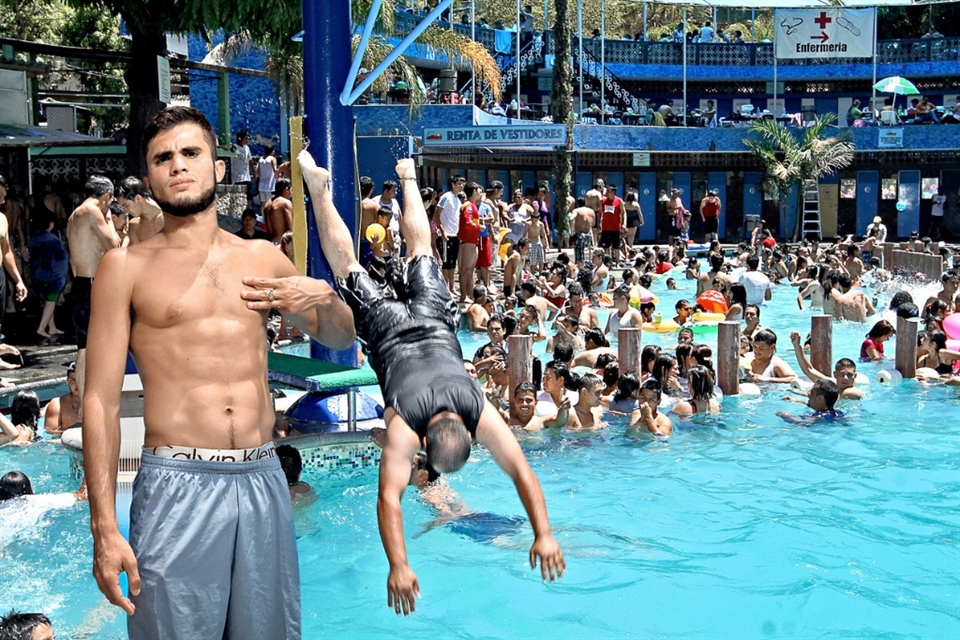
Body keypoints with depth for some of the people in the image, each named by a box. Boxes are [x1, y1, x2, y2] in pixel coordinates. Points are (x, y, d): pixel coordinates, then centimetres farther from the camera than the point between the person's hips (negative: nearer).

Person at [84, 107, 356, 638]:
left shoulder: (262, 258, 12)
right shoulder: (126, 267, 2)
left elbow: (340, 339, 24)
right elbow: (101, 401, -2)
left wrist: (324, 299, 0)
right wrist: (104, 527, -9)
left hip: (263, 479, 4)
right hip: (177, 483, -3)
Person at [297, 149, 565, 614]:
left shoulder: (484, 417, -35)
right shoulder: (403, 428, -39)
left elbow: (522, 474, -34)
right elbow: (388, 498, -43)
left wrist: (544, 535, -41)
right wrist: (398, 567, -51)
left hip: (434, 327, 2)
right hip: (391, 335, -2)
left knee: (419, 253, 26)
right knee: (346, 268, 20)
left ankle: (408, 179, 48)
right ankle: (319, 187, 33)